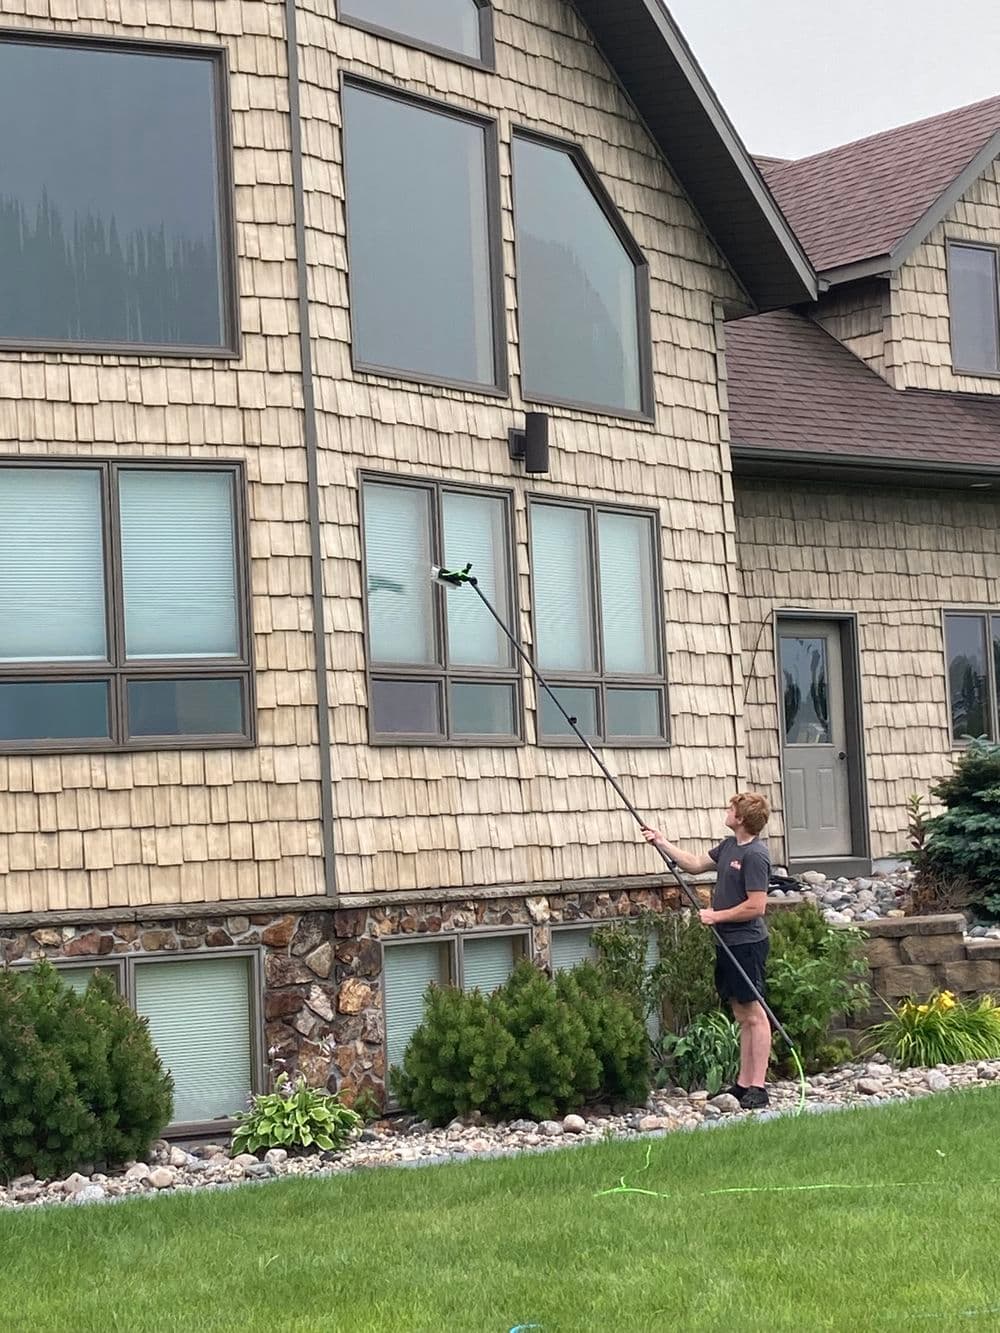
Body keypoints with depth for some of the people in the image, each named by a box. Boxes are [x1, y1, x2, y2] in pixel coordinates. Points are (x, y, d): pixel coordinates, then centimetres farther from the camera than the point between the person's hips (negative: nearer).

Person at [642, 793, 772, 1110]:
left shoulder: (755, 855, -17)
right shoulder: (729, 845, 11)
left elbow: (756, 906, -21)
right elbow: (696, 864, 25)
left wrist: (716, 916, -12)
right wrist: (661, 843, 22)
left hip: (746, 943, -9)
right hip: (728, 941, 9)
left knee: (754, 1014, -5)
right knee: (741, 1015, 12)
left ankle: (757, 1087, -3)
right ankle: (743, 1083, 16)